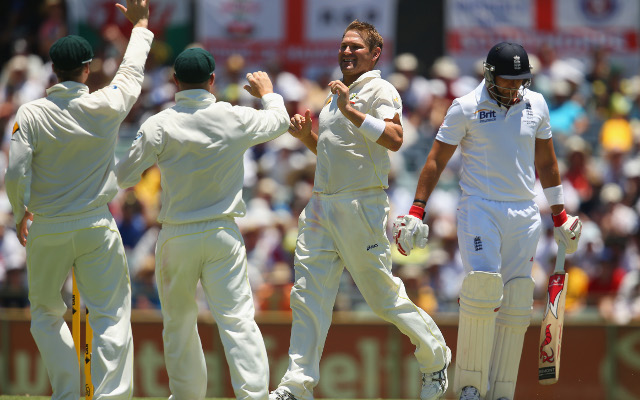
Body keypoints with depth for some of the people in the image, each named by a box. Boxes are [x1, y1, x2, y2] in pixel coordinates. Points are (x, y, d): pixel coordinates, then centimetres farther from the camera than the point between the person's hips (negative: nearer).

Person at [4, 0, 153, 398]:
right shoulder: (106, 107, -6)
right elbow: (132, 74, 14)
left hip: (46, 230, 0)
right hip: (96, 228, 0)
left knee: (46, 313, 17)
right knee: (111, 314, 0)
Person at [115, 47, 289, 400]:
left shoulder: (159, 125, -8)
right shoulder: (236, 119, -4)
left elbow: (124, 177, -2)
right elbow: (279, 121, 17)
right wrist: (268, 94, 39)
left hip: (177, 237, 0)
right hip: (223, 236, 0)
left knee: (178, 322, 16)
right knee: (237, 319, -6)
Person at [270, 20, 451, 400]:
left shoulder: (380, 91, -6)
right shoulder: (337, 95, 20)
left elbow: (394, 139, -23)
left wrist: (352, 112, -29)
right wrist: (307, 135, 12)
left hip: (363, 206, -8)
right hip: (322, 206, 8)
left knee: (384, 296, -1)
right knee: (308, 295, -2)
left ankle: (435, 358, 21)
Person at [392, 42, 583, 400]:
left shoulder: (536, 105, 9)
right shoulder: (466, 109, -4)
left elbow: (546, 160, 19)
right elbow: (437, 159, -1)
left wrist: (560, 214, 22)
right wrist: (416, 212, -8)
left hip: (524, 215, 4)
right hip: (480, 209, -4)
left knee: (516, 305, 0)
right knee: (483, 289, -21)